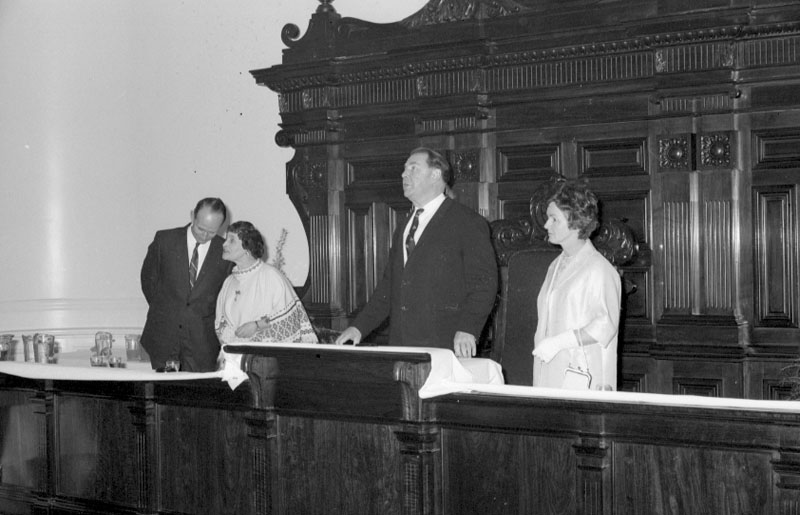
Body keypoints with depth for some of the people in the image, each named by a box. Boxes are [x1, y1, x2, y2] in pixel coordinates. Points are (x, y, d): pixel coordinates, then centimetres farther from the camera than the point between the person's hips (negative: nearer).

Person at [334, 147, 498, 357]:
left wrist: (467, 329, -20)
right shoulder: (402, 231, 23)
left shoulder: (468, 223, 0)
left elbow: (483, 282, -8)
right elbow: (388, 286, 24)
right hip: (400, 345, 6)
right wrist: (359, 326, 13)